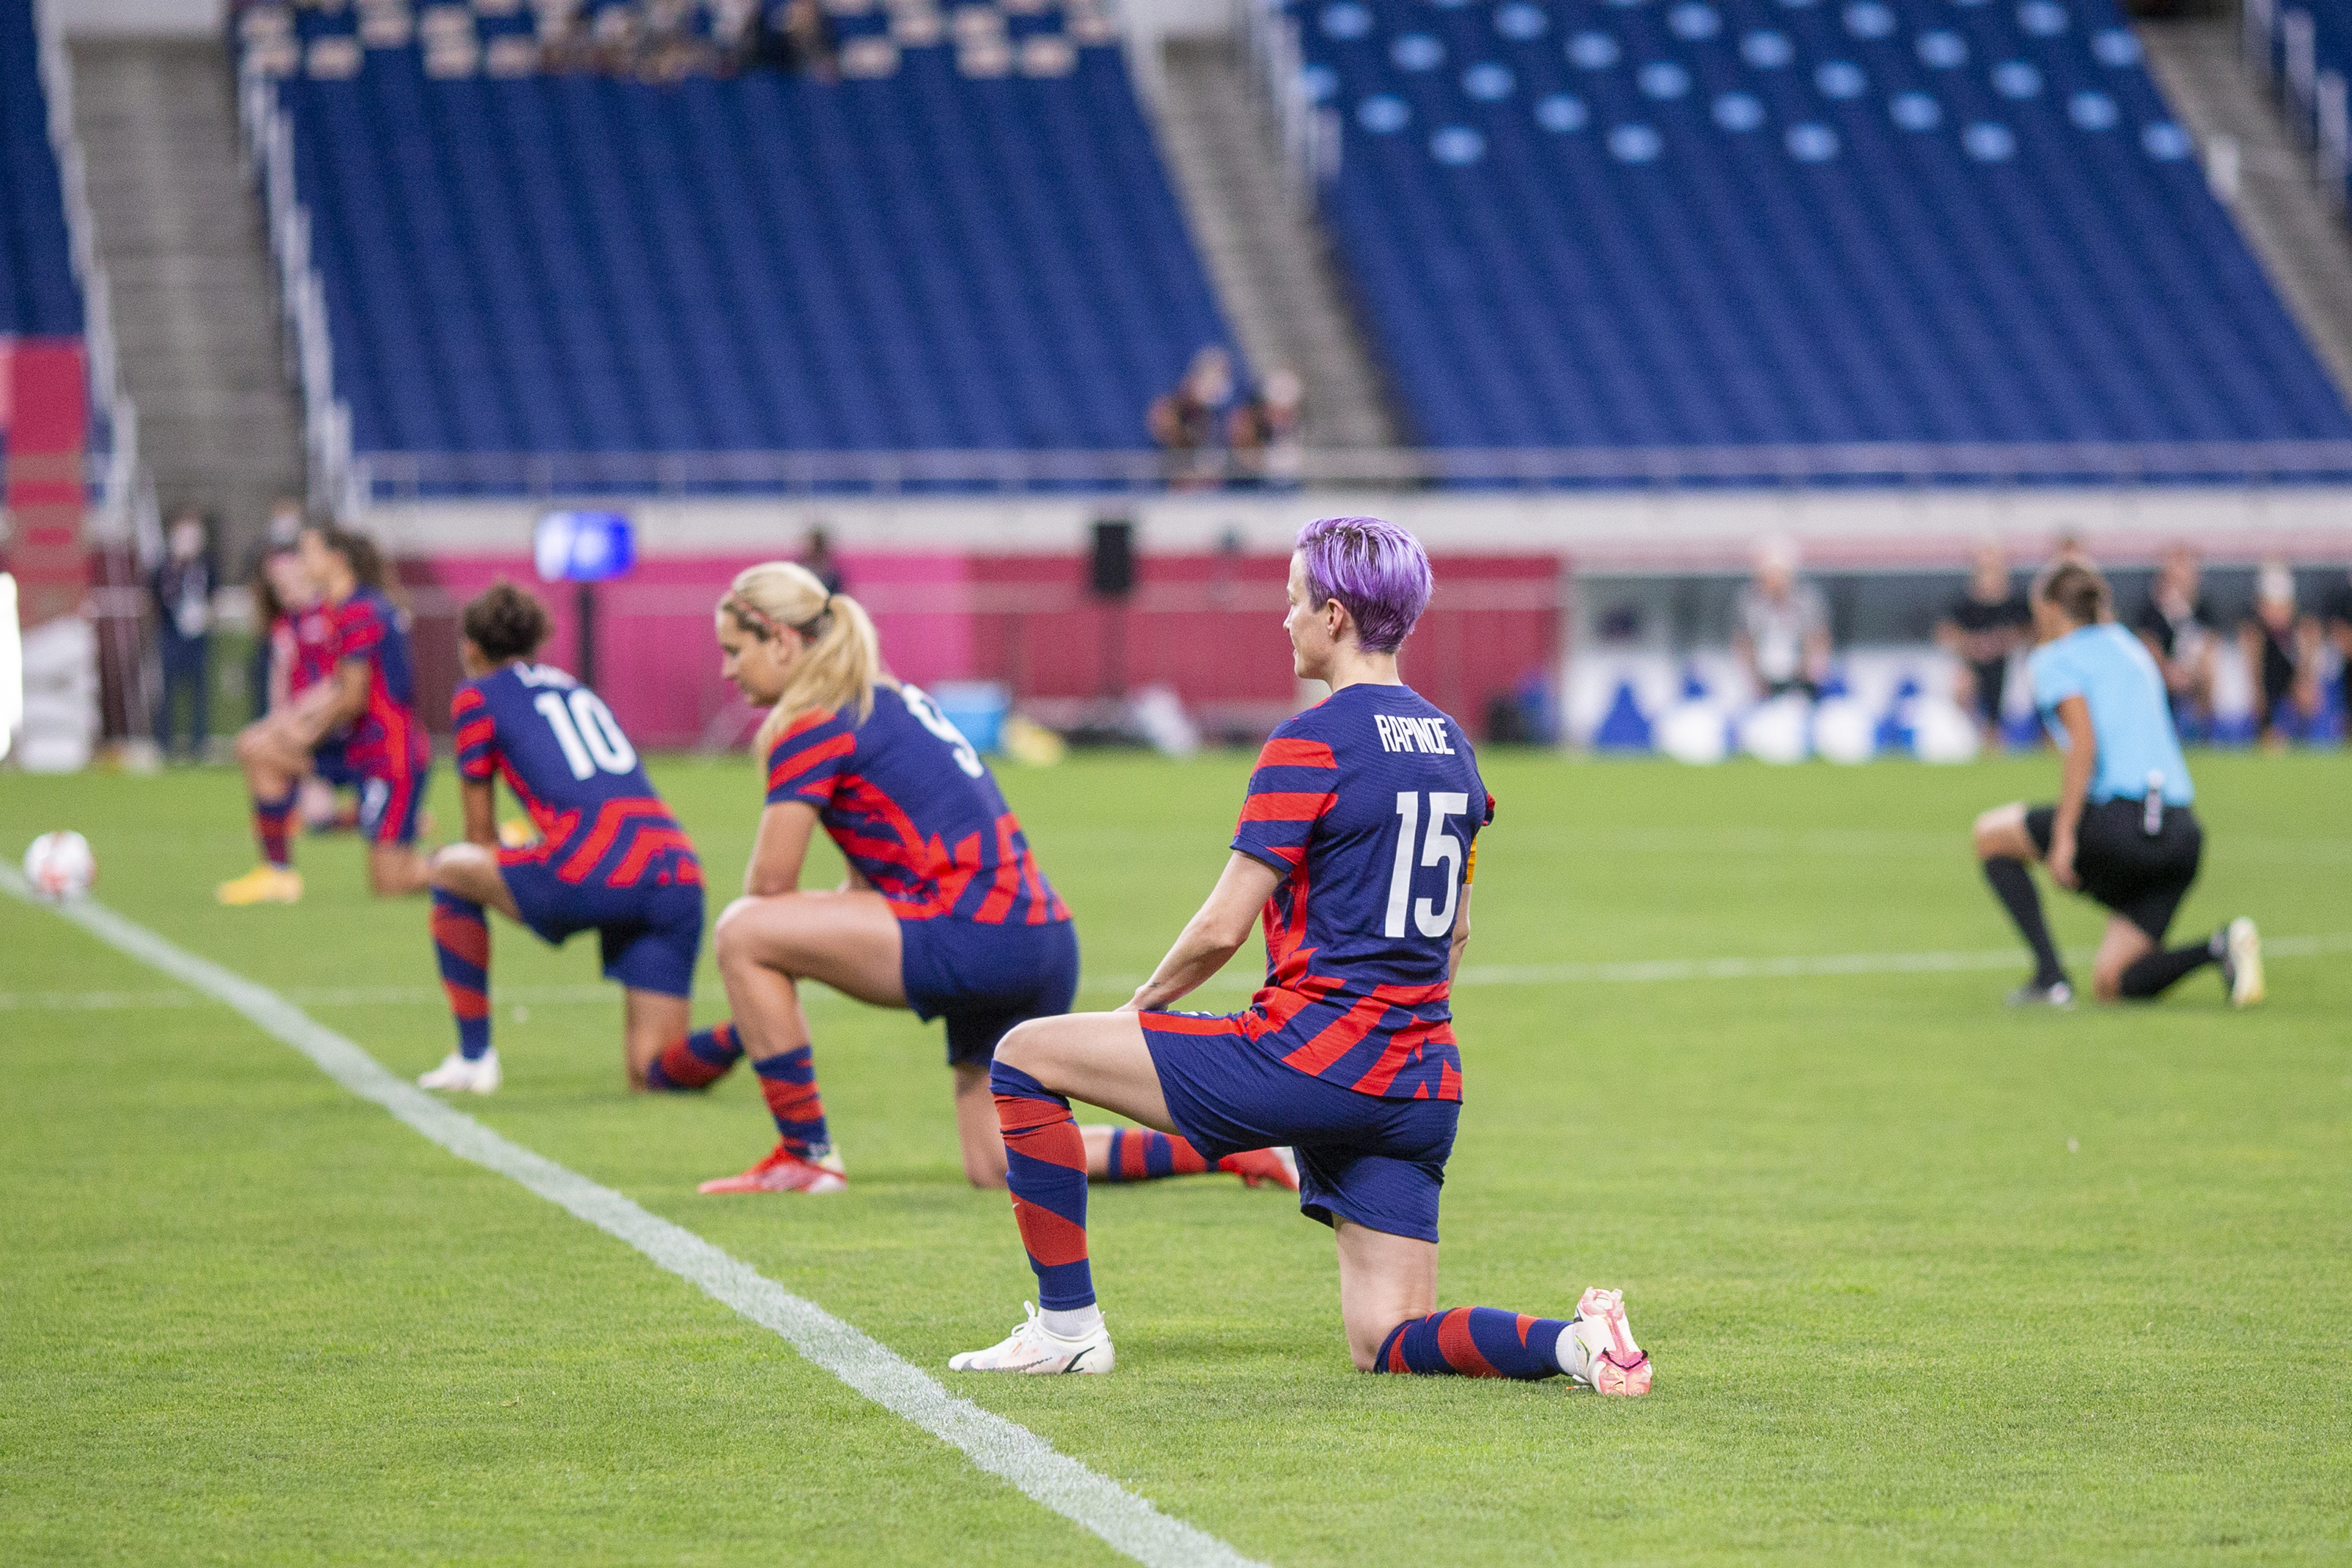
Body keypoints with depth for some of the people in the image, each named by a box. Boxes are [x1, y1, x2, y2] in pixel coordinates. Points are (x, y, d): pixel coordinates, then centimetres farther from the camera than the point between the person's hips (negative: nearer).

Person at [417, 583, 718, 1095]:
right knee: (652, 1075, 10)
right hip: (678, 875, 6)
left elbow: (480, 834, 20)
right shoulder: (577, 689, 31)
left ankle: (474, 1058, 22)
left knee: (451, 869, 24)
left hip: (596, 873, -6)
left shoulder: (478, 696, 14)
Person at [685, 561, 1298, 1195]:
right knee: (997, 1167, 17)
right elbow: (871, 882, 25)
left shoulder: (811, 726, -6)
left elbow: (769, 884, -7)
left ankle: (805, 1155, -2)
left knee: (741, 932, -7)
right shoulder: (893, 700, 22)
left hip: (976, 938, -10)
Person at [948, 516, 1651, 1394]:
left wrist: (1146, 1002, 7)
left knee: (1025, 1058, 5)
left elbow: (1224, 928, -12)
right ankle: (1570, 1342, -16)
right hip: (1421, 1088, 8)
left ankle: (1068, 1326, 6)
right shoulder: (1451, 745, 14)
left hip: (1307, 1059, -8)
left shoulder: (1311, 744, -10)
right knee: (1385, 1343, 11)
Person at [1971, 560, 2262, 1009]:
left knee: (1991, 833, 17)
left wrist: (2063, 838, -15)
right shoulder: (2129, 648, 26)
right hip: (2182, 832, 7)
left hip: (2121, 820, -7)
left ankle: (2051, 977, 5)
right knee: (2111, 985, 9)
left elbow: (2085, 745, -12)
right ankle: (2222, 947, -16)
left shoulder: (2056, 660, 2)